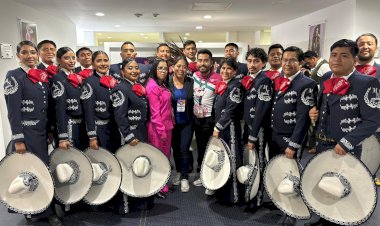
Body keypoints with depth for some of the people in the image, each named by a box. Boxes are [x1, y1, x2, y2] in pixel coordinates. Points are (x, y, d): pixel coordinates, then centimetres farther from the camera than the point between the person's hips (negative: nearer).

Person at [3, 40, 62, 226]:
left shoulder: (42, 76, 10)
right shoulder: (14, 77, -8)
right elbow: (13, 111, -14)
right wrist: (18, 139, -17)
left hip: (43, 132, 7)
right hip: (27, 133, -6)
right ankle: (45, 211, 14)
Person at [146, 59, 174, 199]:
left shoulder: (163, 85, 12)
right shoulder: (152, 86, -15)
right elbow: (155, 111, -18)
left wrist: (170, 123, 11)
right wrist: (161, 130, -18)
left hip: (167, 125, 9)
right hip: (157, 128, -9)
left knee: (166, 156, 16)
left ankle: (163, 184, 31)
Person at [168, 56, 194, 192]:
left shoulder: (191, 82, -3)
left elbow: (195, 101, 3)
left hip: (187, 122, -1)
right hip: (172, 123, 1)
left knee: (184, 149, -3)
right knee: (175, 149, 14)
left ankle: (184, 177, 13)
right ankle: (179, 172, 35)